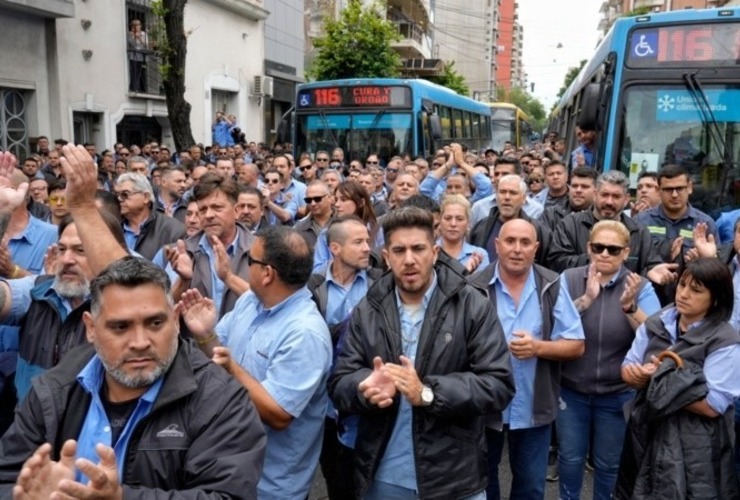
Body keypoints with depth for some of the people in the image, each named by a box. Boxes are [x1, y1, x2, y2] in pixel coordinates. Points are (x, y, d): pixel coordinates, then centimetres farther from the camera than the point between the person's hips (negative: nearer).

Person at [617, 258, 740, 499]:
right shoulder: (655, 323, 2)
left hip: (694, 447, -5)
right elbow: (628, 369, 4)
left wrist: (658, 380, -18)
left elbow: (712, 405, -20)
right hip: (646, 433, 5)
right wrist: (641, 376, -18)